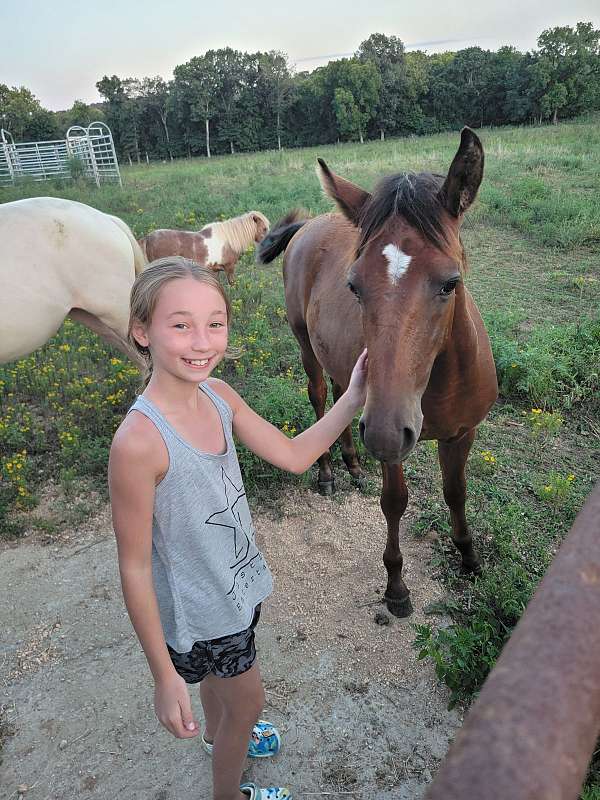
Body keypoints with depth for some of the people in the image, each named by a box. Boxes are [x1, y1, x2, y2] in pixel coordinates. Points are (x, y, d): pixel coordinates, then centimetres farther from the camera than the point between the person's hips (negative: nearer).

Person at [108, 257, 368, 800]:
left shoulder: (217, 395, -13)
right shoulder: (139, 441, -34)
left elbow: (294, 455, -5)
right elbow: (135, 569, -25)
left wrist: (352, 400, -17)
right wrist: (164, 676, -17)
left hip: (236, 581, 6)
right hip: (199, 610, -6)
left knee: (221, 674, 33)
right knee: (248, 699, 19)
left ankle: (219, 734, 67)